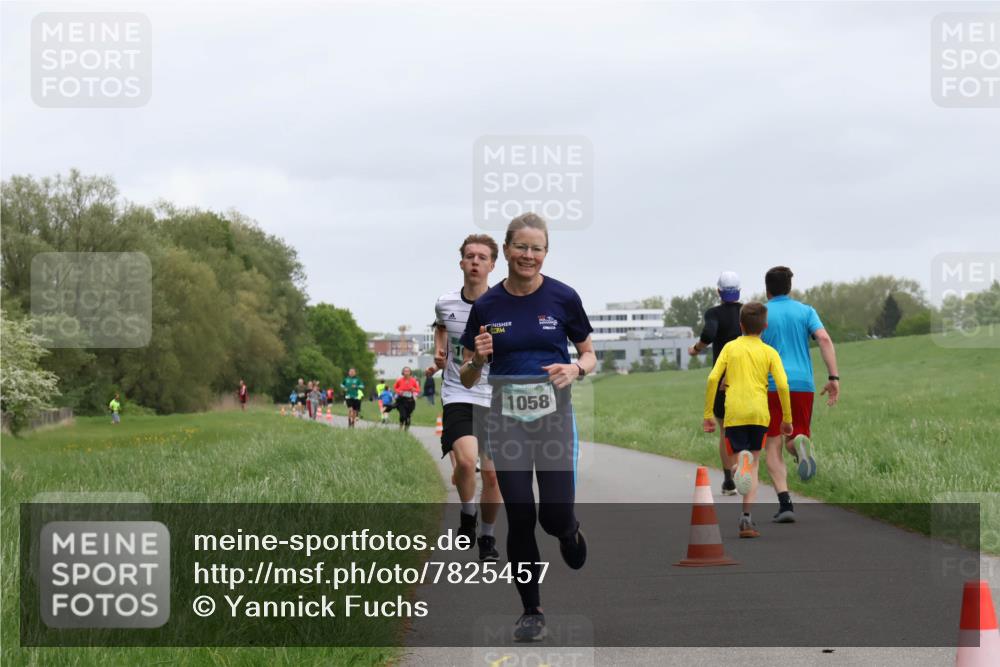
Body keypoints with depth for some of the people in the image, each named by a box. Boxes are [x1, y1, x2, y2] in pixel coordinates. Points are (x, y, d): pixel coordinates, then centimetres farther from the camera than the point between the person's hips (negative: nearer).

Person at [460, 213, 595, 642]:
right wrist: (478, 357, -17)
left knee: (555, 514, -7)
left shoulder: (563, 298, -4)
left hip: (554, 416, -1)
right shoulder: (486, 306, -1)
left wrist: (575, 369, -15)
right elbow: (467, 379, 5)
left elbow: (589, 354, 7)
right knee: (520, 517, -3)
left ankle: (570, 531, 32)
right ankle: (531, 611, 11)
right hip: (506, 421, 1)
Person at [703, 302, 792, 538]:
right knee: (754, 466, 9)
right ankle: (747, 519, -2)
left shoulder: (730, 347, 10)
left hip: (733, 413, 0)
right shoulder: (769, 352, 7)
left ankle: (741, 460, -36)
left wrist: (708, 414, 6)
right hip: (759, 413, 0)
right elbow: (782, 385, -3)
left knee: (741, 460, 4)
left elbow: (713, 379, 0)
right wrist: (787, 419, 8)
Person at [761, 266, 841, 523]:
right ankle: (801, 443, -24)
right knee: (794, 439, 16)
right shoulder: (806, 311, 10)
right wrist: (834, 377, -8)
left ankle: (785, 503, -12)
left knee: (774, 447, 3)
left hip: (771, 386, -2)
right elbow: (824, 339, -6)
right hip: (803, 384, 2)